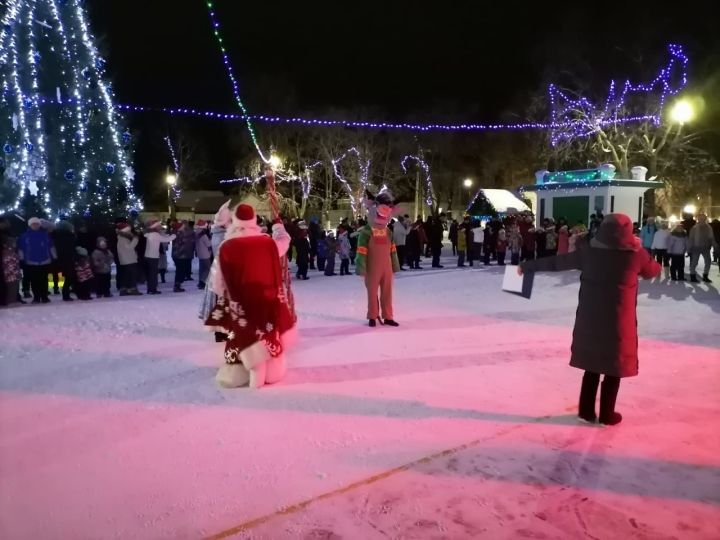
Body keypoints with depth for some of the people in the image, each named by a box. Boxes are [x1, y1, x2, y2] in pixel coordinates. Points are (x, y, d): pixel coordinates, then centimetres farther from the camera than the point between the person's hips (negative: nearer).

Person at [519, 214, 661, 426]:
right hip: (619, 321, -2)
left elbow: (556, 262, 3)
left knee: (592, 365, 17)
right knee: (614, 368, 12)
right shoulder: (636, 253, -8)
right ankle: (607, 414, 20)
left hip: (589, 318, 2)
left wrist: (527, 266, 14)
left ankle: (586, 410, 24)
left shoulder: (588, 251, -5)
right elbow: (655, 271, 12)